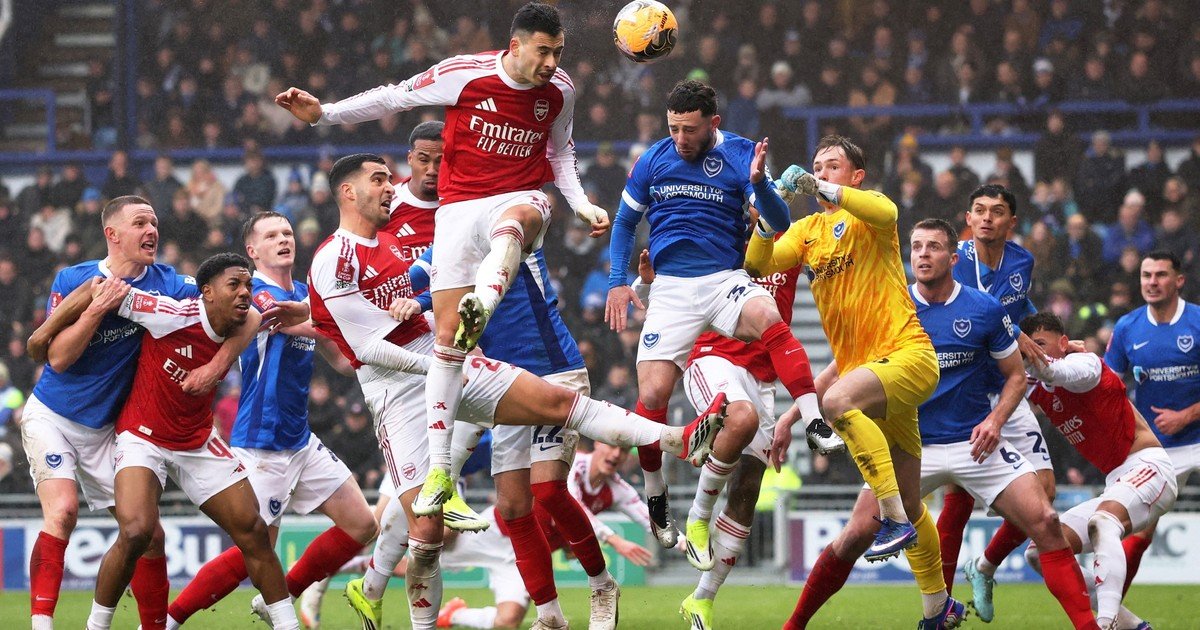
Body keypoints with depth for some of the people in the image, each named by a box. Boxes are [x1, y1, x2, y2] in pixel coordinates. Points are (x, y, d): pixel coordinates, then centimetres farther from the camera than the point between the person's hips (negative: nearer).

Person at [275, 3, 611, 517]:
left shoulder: (560, 91, 1)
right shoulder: (464, 74, -9)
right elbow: (394, 98, 3)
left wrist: (582, 205, 7)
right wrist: (323, 113, 1)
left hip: (521, 197, 1)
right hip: (459, 206, -1)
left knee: (511, 224, -41)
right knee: (446, 336, -6)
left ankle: (481, 306, -70)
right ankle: (438, 469, -1)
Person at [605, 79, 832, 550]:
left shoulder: (741, 156, -3)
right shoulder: (653, 160, 5)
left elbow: (780, 224, -10)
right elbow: (625, 222, 18)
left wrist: (759, 182, -28)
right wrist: (618, 282, 8)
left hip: (725, 280, -2)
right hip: (671, 289, 2)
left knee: (769, 319, -36)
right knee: (651, 396, -10)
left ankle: (816, 423, -38)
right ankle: (655, 497, 11)